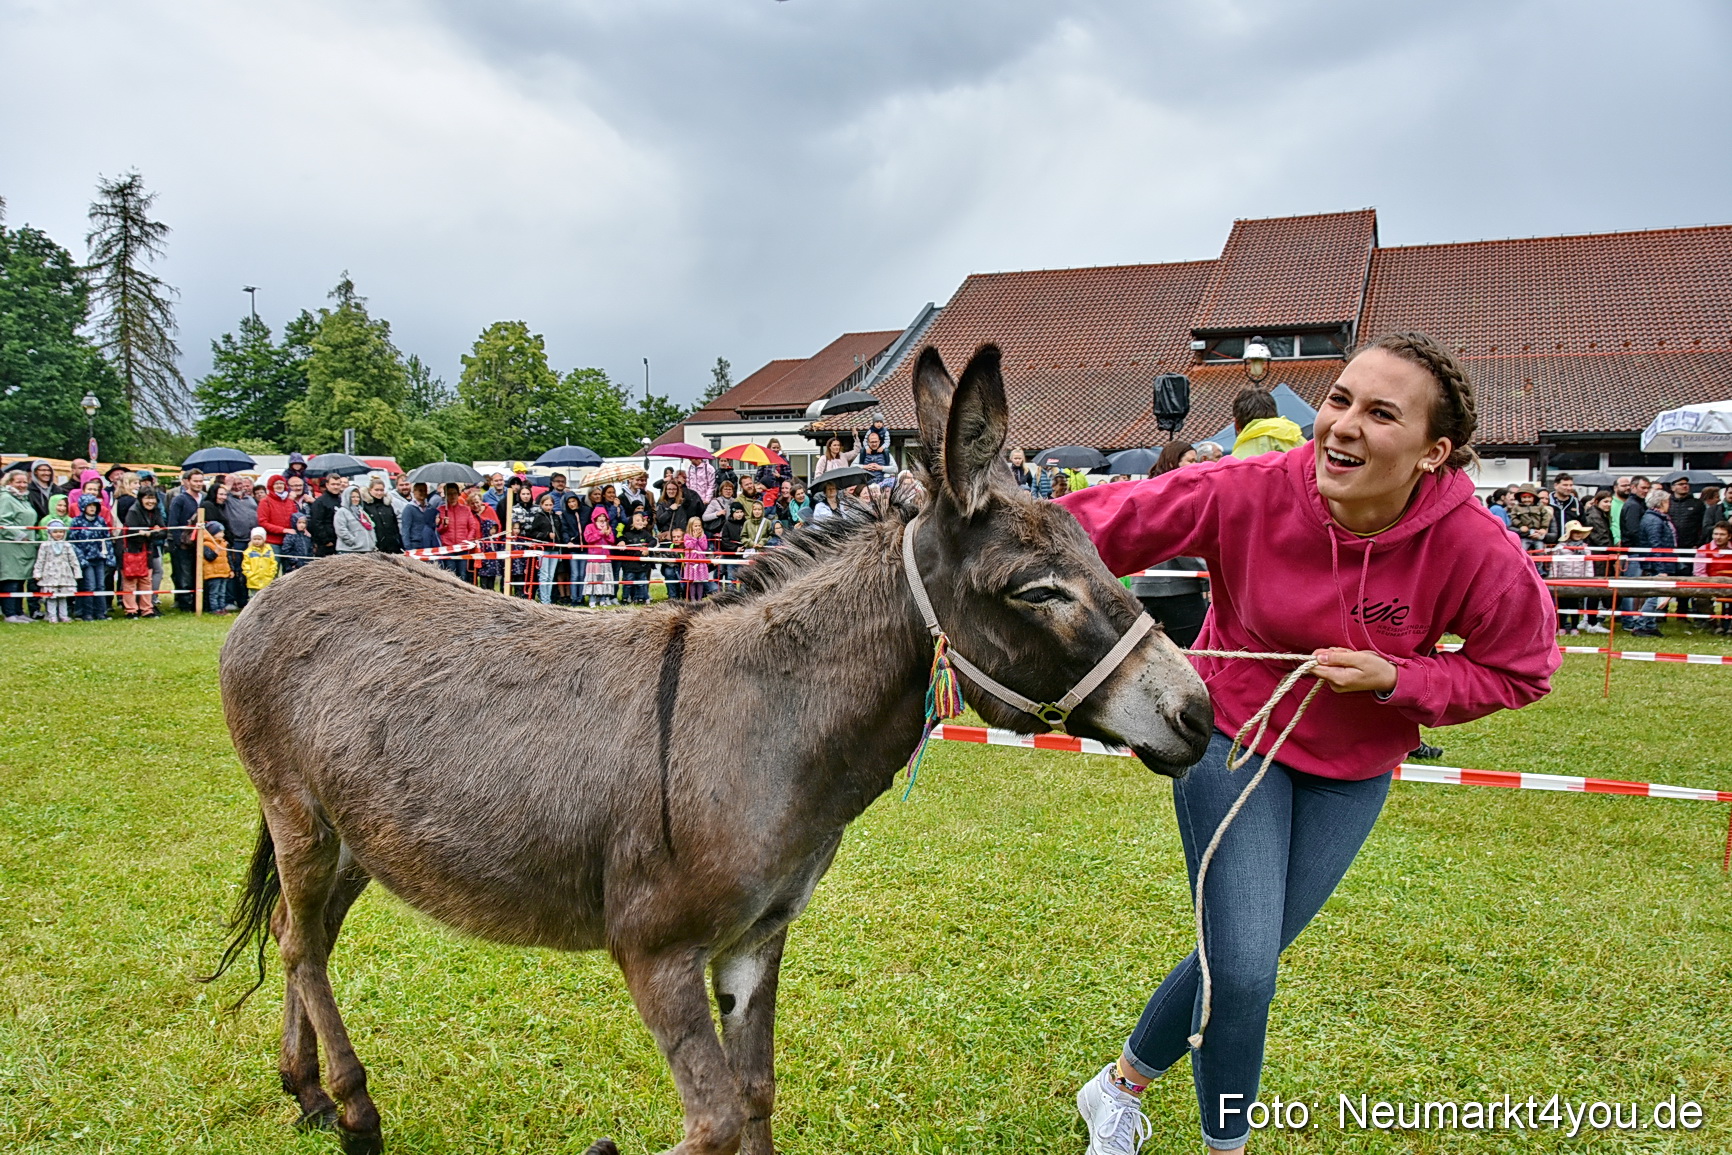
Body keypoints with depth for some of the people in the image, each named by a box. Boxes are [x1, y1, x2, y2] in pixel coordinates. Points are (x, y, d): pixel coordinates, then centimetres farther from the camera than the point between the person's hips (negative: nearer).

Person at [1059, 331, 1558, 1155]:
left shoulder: (1475, 550, -23)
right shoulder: (1249, 493, -25)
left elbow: (1520, 669, -8)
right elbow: (1105, 522, -22)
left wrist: (1394, 680, -23)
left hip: (1352, 768, 2)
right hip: (1232, 733, -2)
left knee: (1242, 958, 12)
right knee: (1244, 967, -9)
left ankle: (1122, 1084, 40)